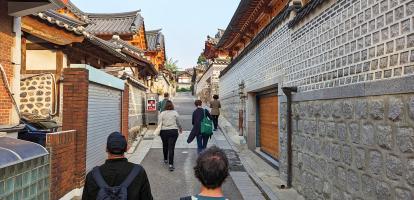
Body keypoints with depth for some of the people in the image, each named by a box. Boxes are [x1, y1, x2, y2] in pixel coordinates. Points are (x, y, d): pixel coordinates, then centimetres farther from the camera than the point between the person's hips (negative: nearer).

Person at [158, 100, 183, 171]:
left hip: (164, 131, 1)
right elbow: (178, 123, 8)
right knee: (171, 147, -3)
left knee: (165, 146, 21)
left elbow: (159, 123, -3)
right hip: (173, 131, -1)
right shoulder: (175, 113, -2)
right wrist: (180, 128, 26)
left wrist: (159, 131, 11)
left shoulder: (162, 113, -3)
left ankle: (165, 159, 40)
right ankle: (171, 164, -9)